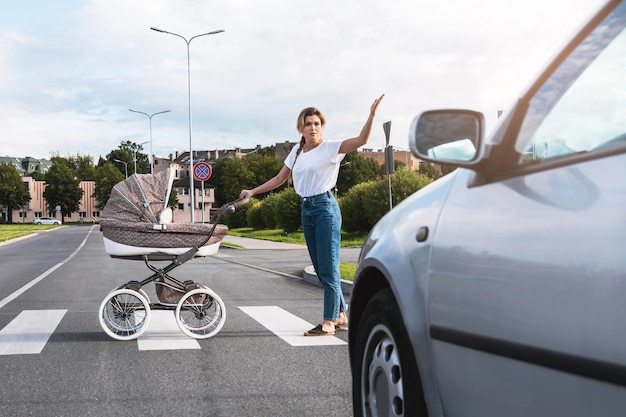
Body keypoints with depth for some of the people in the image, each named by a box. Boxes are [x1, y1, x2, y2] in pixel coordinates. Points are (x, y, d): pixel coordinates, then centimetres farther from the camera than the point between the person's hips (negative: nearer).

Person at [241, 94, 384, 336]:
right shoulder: (297, 152, 12)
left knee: (328, 268, -5)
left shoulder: (330, 148, -6)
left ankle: (329, 322, 2)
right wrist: (253, 192, 17)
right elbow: (279, 179, 20)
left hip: (325, 208, -7)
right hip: (306, 210, 7)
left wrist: (372, 114, -33)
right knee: (321, 268, 10)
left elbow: (361, 140, -20)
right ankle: (341, 316, 20)